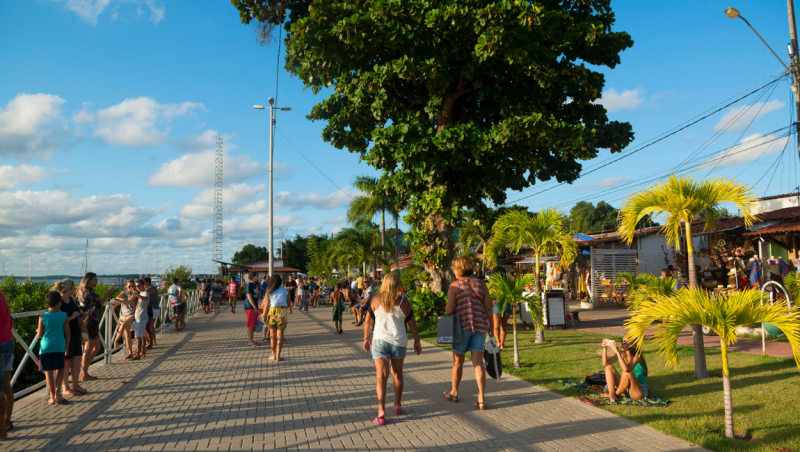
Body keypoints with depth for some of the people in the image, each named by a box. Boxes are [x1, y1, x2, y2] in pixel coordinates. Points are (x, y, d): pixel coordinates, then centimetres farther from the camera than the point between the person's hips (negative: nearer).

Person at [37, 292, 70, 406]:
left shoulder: (43, 317, -6)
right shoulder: (64, 315, -4)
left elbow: (39, 335, -1)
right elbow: (67, 333, 0)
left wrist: (37, 331, 23)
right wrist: (67, 346, 12)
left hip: (46, 346, 0)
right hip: (59, 346, 0)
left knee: (48, 372, 7)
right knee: (60, 370, 14)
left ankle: (52, 397, 12)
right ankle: (57, 392, 1)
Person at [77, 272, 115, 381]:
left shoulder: (81, 291, 12)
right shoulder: (89, 291, -16)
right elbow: (98, 306, -20)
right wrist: (107, 294, -19)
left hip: (85, 322, 10)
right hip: (91, 322, -10)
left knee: (96, 347, 17)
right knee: (89, 348, 0)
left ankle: (84, 371, 20)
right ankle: (84, 375, 8)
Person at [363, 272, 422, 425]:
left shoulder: (376, 301, -5)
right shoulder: (404, 302, -7)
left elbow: (368, 322, 3)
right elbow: (412, 324, 1)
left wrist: (366, 339, 16)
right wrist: (417, 341, 13)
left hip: (379, 341, -1)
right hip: (399, 342, 1)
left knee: (382, 376, -1)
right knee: (397, 374, 19)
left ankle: (381, 411, -11)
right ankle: (397, 406, 33)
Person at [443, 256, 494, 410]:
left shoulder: (454, 286, -7)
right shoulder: (481, 284, 5)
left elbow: (449, 310, -12)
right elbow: (488, 307, 4)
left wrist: (446, 308, 11)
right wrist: (491, 326, 12)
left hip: (462, 325, -3)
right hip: (480, 326, 3)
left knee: (458, 361, 14)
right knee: (478, 362, 3)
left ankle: (454, 393, 32)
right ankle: (481, 399, -3)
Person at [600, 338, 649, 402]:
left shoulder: (637, 356, -19)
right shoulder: (622, 354, 1)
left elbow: (626, 369, -38)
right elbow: (605, 363, -6)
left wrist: (617, 351, -40)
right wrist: (605, 348, -20)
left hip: (640, 391, -7)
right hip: (626, 389, 7)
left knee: (627, 373, -34)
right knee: (609, 367, -3)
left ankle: (616, 394, -10)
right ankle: (612, 395, -18)